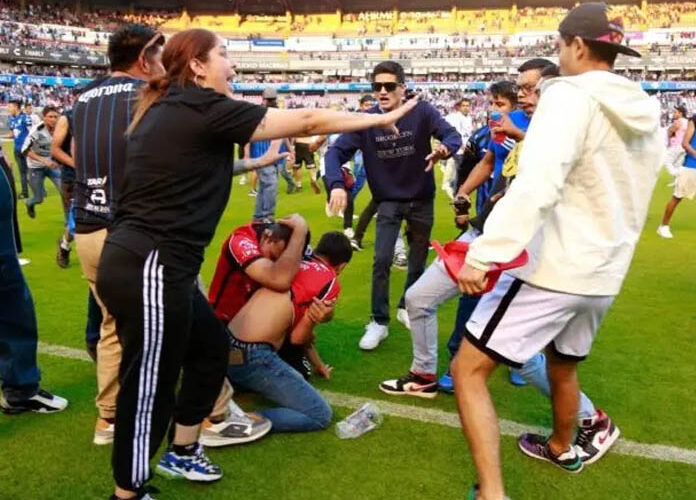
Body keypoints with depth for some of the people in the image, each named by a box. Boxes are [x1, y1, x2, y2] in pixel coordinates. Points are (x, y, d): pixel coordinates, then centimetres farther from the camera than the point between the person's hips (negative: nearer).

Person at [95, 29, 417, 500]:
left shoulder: (168, 109, 13)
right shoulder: (201, 108, -13)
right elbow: (305, 120, -9)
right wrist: (381, 119, 1)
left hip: (141, 261, 10)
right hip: (149, 268, -10)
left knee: (210, 344, 22)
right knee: (150, 387, 2)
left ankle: (184, 451, 38)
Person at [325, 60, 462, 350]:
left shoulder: (422, 112, -16)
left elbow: (453, 135, -23)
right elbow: (336, 152, -19)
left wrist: (445, 148, -48)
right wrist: (336, 184, -37)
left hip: (421, 200, 1)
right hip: (388, 201, -1)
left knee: (418, 261, 14)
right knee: (382, 260, -10)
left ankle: (407, 307, 39)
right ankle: (379, 322, 6)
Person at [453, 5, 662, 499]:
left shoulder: (570, 97, -15)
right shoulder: (645, 114, 10)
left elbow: (535, 185, -30)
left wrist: (482, 254, -33)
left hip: (553, 267, -8)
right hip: (604, 272, 9)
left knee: (468, 369, -4)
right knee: (564, 362, 31)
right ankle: (563, 448, 53)